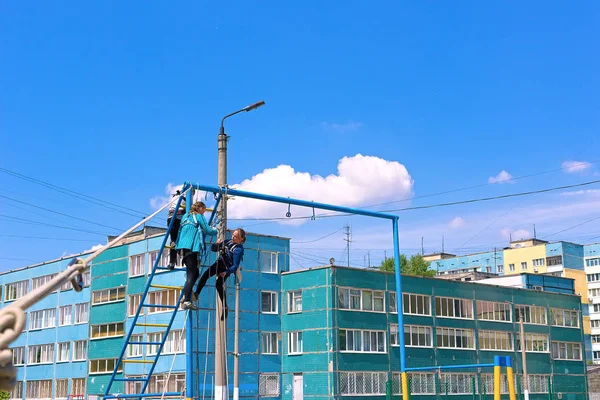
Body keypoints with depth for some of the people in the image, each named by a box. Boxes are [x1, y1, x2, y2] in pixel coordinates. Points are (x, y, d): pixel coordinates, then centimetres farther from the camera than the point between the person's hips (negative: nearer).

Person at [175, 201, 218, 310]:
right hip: (192, 247, -8)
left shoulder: (185, 216, 23)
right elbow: (208, 230, -3)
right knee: (192, 274, -12)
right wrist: (216, 231, 17)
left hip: (183, 247, 8)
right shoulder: (199, 217, 2)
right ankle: (187, 301, -21)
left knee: (194, 272, 15)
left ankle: (186, 297, 7)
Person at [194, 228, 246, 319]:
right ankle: (196, 294, -13)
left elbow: (235, 266, -21)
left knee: (219, 285, -21)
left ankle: (225, 308, -10)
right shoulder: (228, 242, 3)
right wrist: (216, 245, -13)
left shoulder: (239, 249, -17)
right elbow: (213, 249, 9)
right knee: (205, 275, -15)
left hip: (227, 268, -7)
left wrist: (226, 272, -33)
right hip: (218, 263, 7)